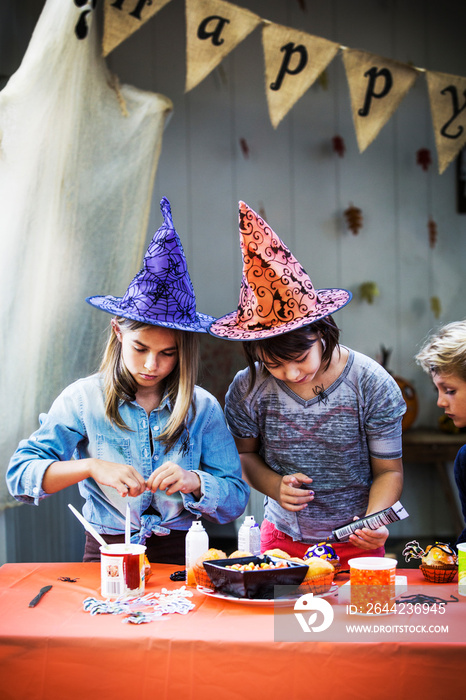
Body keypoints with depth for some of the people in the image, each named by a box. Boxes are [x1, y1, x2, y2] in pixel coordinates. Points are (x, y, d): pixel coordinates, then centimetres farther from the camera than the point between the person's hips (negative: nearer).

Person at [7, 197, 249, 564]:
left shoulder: (203, 408, 4)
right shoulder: (84, 398, 2)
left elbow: (236, 500, 6)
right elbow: (20, 473, -3)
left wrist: (194, 482, -14)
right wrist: (91, 467, -17)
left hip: (181, 555, 1)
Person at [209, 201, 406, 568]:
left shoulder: (372, 385, -10)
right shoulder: (248, 390, -6)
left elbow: (389, 469, -2)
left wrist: (373, 522, -19)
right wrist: (274, 485, -10)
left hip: (355, 547, -1)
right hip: (281, 540, 1)